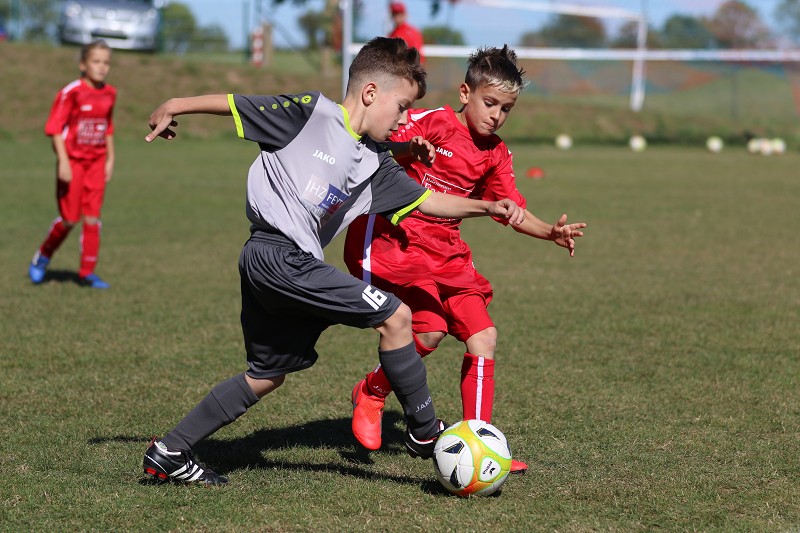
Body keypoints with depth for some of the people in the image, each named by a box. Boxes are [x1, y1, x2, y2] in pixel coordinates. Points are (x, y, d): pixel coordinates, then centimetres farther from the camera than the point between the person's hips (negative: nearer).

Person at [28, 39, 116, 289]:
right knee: (69, 218, -2)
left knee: (92, 217, 2)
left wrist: (110, 159, 14)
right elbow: (55, 128, -14)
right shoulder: (71, 93, -15)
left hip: (96, 163, 5)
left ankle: (87, 272, 9)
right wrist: (63, 161, -19)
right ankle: (42, 258, 23)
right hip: (72, 161, -5)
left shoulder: (109, 94, 4)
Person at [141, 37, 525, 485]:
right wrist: (175, 107, 5)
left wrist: (487, 208, 7)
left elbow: (425, 201, 17)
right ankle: (426, 432, 4)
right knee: (395, 316, -8)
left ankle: (169, 453, 22)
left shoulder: (374, 162, 16)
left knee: (267, 374, 17)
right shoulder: (312, 112, -5)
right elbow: (236, 105, 1)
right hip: (278, 253, -10)